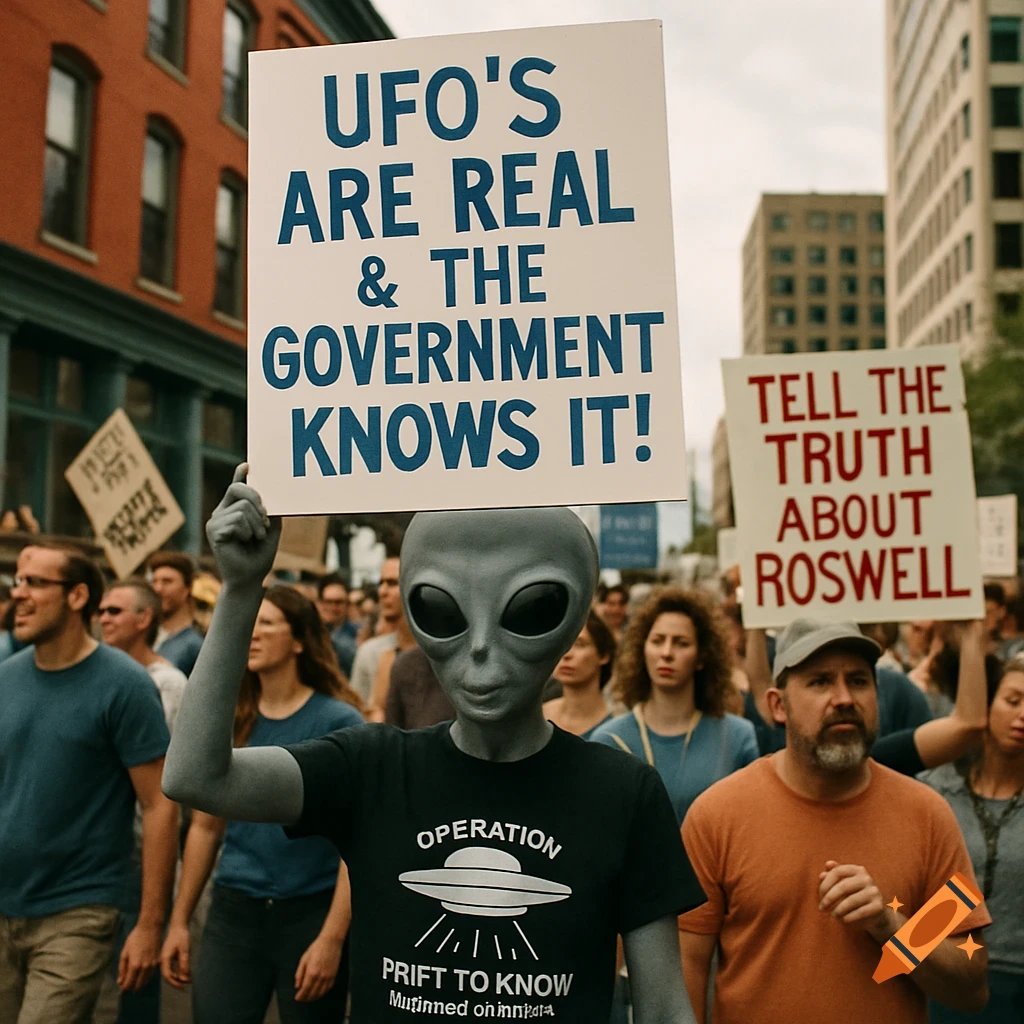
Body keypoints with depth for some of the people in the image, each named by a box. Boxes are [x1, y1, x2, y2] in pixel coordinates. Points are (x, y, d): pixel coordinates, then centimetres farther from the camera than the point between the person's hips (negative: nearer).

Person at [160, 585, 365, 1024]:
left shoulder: (339, 722, -10)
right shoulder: (230, 722, 4)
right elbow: (205, 827, 11)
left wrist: (332, 938, -18)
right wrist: (179, 921, 10)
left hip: (311, 912, -3)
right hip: (233, 910, 4)